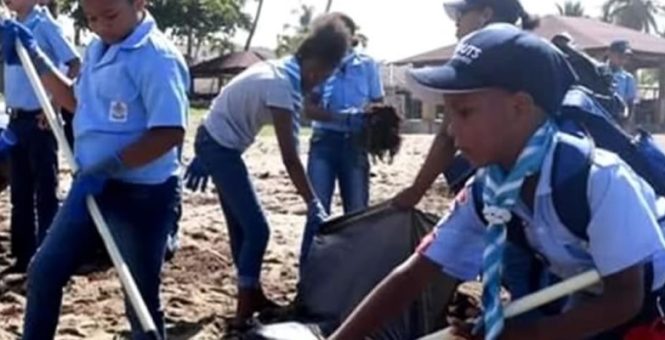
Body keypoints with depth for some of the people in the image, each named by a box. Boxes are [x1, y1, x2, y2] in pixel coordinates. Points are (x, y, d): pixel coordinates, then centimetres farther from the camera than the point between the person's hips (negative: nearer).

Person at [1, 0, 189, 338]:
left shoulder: (158, 57, -20)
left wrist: (106, 168, -28)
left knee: (141, 299, 4)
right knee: (44, 272, 17)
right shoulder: (97, 50, 9)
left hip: (141, 194, -9)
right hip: (91, 185, 9)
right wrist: (34, 57, 17)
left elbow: (170, 133, -27)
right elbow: (77, 101, 24)